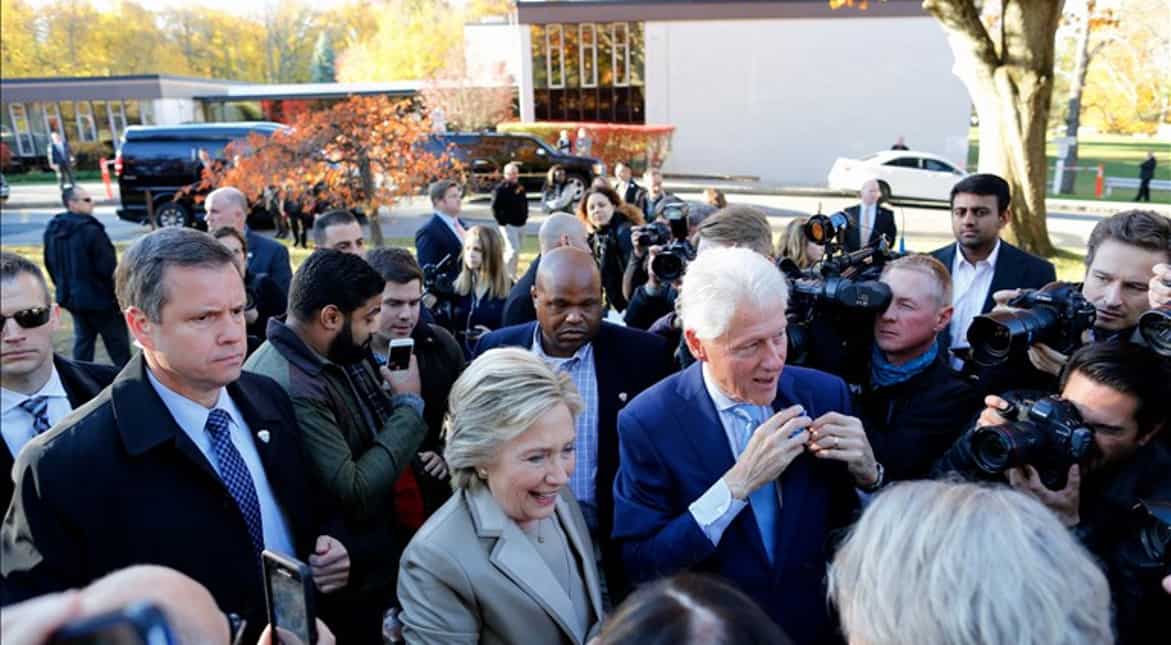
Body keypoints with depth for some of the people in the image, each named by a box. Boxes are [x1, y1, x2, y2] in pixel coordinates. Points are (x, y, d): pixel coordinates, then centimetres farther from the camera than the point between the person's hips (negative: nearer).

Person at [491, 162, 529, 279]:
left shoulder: (520, 187, 11)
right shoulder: (500, 189, -11)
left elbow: (525, 203, 24)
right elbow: (495, 208, -13)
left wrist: (525, 217, 13)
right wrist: (502, 222, -14)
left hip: (521, 224, 8)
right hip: (508, 225, -8)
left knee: (518, 249, 14)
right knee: (514, 250, -13)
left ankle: (512, 274, 26)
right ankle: (509, 276, -3)